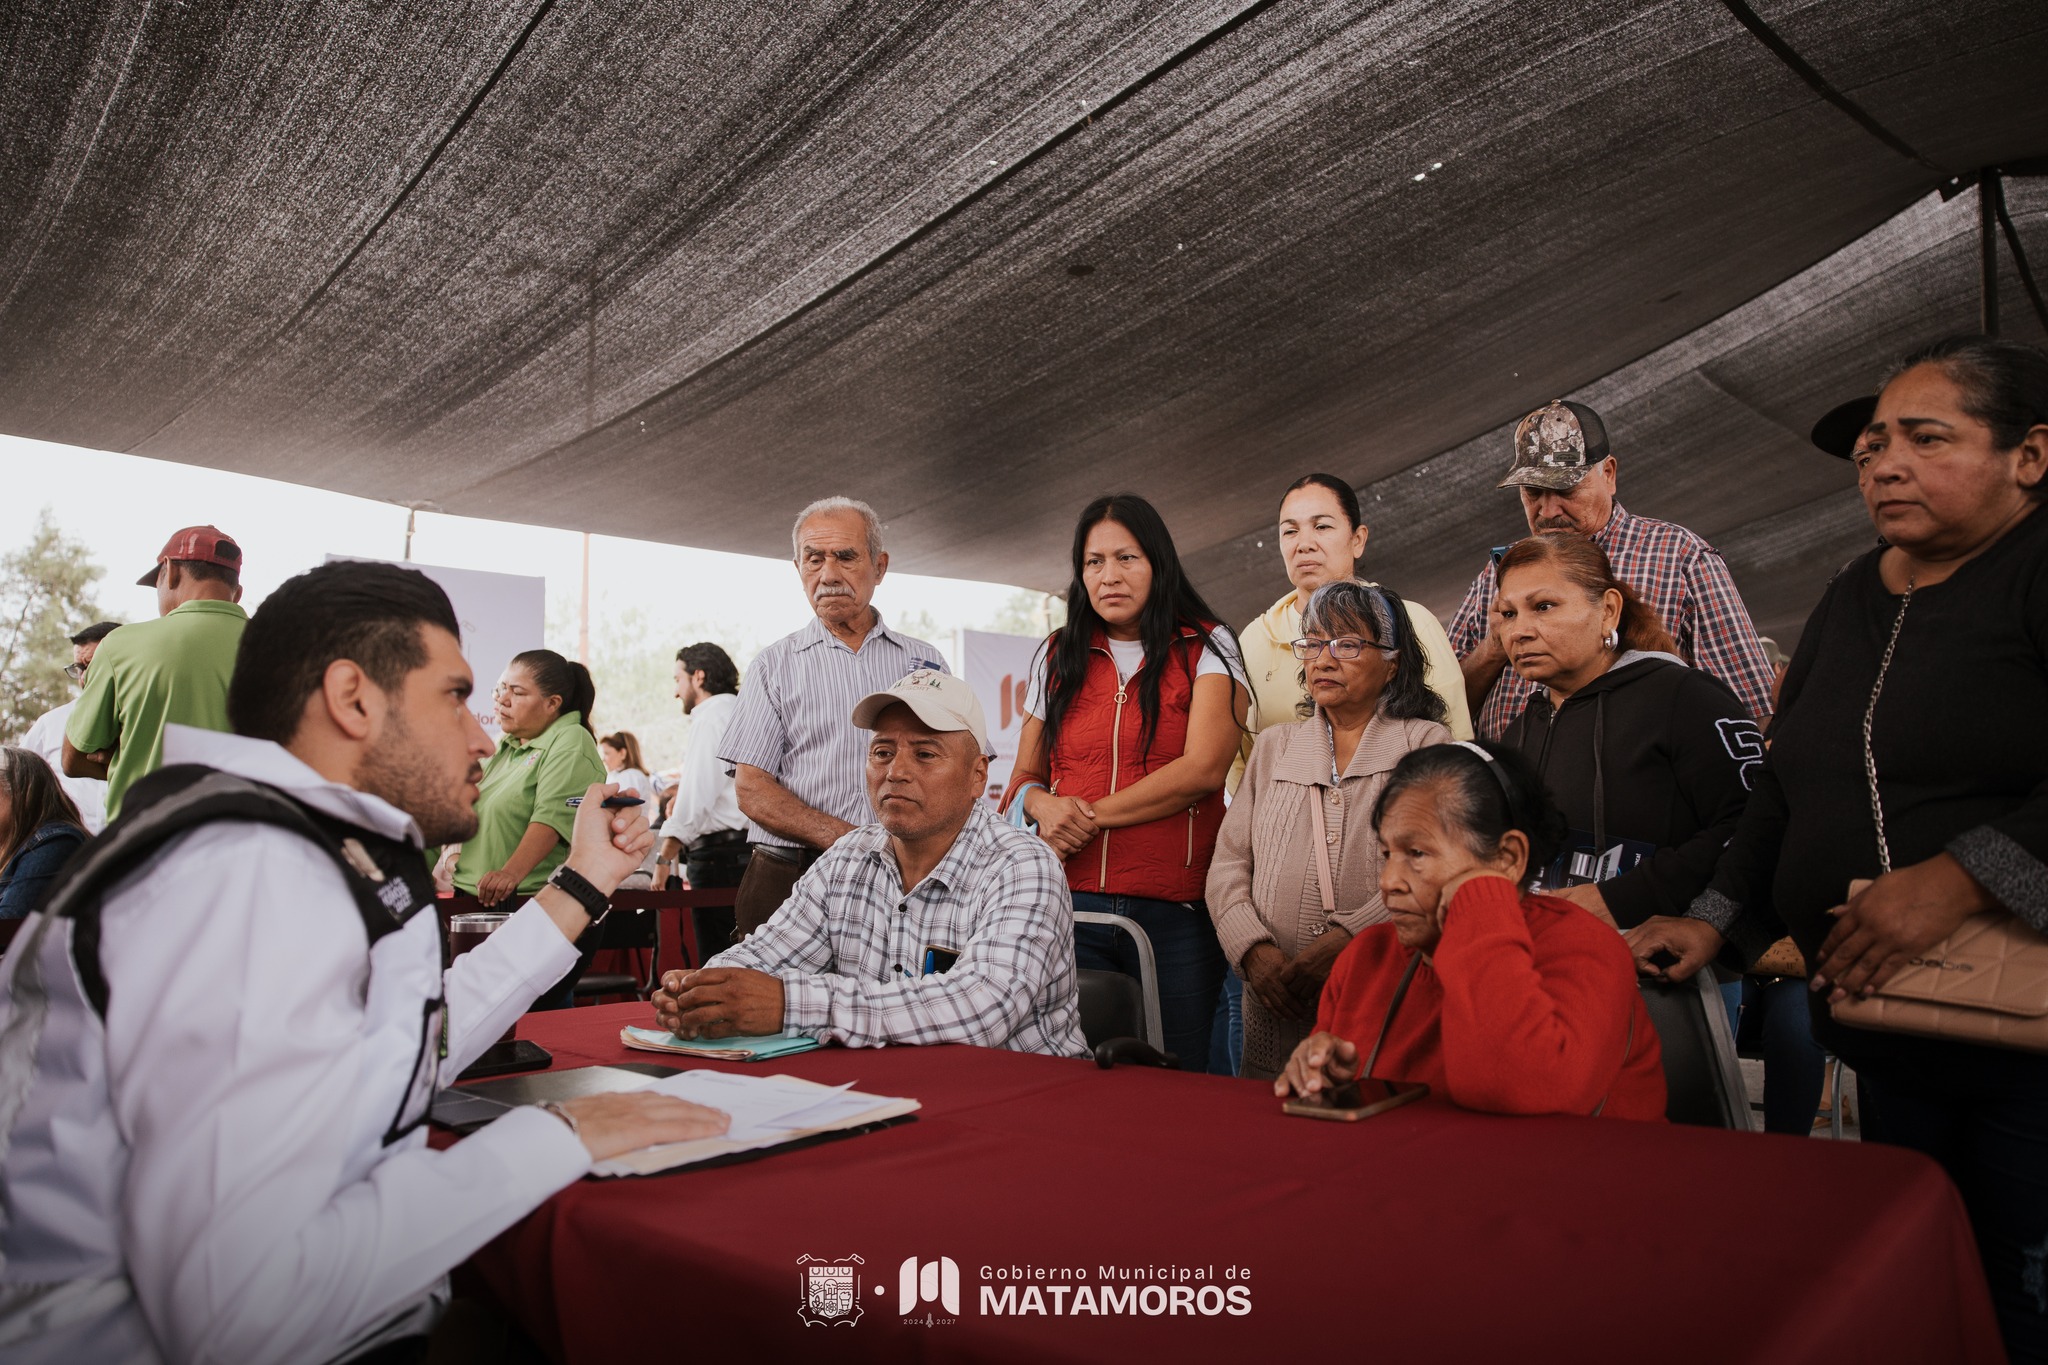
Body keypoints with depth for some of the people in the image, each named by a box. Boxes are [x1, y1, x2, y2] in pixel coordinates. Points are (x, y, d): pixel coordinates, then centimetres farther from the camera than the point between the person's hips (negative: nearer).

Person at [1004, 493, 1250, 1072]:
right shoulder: (1059, 657, 15)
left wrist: (1088, 817, -9)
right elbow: (1023, 778, 19)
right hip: (1071, 907, 3)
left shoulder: (1206, 649, 4)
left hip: (1176, 914, -3)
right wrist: (1041, 803, -5)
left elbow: (1202, 769, -10)